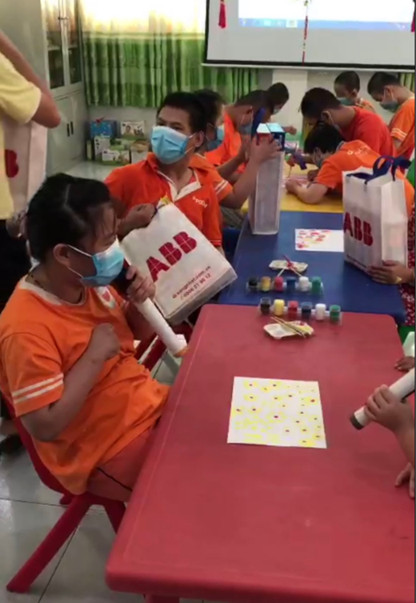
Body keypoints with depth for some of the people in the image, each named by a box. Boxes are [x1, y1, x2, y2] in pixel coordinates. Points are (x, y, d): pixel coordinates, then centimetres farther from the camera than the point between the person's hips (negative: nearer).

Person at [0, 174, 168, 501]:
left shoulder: (89, 282, -3)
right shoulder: (27, 328, -27)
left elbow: (139, 333, 13)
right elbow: (45, 425, -27)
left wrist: (140, 303, -9)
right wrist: (95, 356, -26)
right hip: (109, 453, -7)